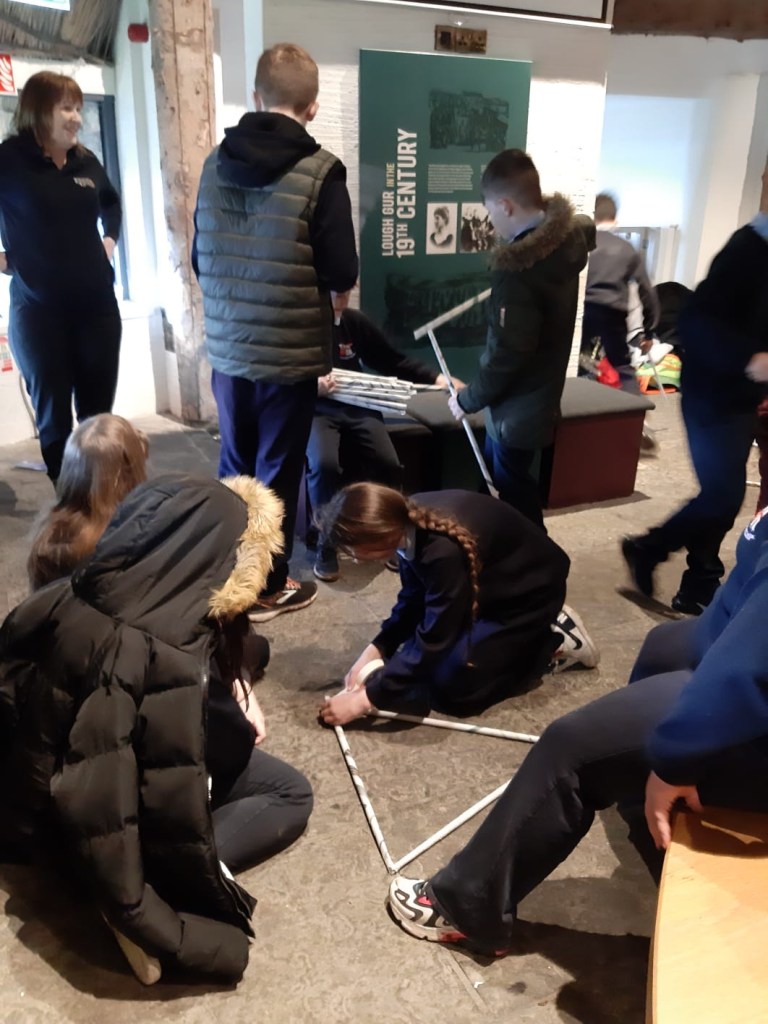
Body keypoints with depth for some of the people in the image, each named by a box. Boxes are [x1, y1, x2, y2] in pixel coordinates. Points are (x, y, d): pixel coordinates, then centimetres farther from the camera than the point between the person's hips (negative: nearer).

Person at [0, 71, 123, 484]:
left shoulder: (86, 161, 9)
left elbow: (111, 202, 30)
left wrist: (110, 239, 16)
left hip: (97, 304, 5)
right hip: (39, 310, -4)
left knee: (98, 413, 9)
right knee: (53, 415, 4)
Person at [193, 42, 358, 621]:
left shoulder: (216, 162, 5)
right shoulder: (320, 170, -12)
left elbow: (200, 259, 11)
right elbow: (341, 274, -11)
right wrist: (327, 313, 10)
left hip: (226, 348, 5)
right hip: (291, 352, -5)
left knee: (235, 467, 18)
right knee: (276, 472, 8)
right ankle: (269, 587, 20)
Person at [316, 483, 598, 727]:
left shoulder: (444, 551, -40)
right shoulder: (409, 520, -16)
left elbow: (432, 641, -31)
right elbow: (413, 598, -1)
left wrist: (365, 699, -26)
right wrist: (374, 651, -9)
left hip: (527, 592, -8)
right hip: (491, 581, 8)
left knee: (452, 686, -10)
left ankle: (553, 644, 4)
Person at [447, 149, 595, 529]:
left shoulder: (519, 267, -26)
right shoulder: (566, 237, 0)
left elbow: (507, 353, -23)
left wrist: (468, 399, -10)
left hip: (518, 408, -9)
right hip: (540, 395, 9)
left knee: (514, 498, 5)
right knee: (496, 484, 22)